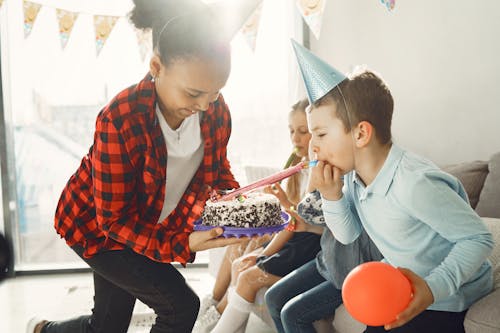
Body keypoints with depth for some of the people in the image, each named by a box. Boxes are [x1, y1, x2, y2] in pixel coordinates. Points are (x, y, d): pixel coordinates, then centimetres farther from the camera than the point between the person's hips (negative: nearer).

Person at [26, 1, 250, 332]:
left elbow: (218, 169, 1)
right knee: (181, 305, -14)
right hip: (96, 227, -6)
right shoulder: (119, 120, -34)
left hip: (153, 226, 6)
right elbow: (114, 220, -28)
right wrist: (181, 244, -39)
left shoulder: (216, 111, -18)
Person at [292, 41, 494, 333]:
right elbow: (348, 235, 1)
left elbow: (479, 238, -24)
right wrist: (332, 196, -17)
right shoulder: (353, 175, -7)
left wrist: (434, 287, -36)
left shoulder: (415, 183, -32)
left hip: (451, 302, -7)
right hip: (403, 293, 7)